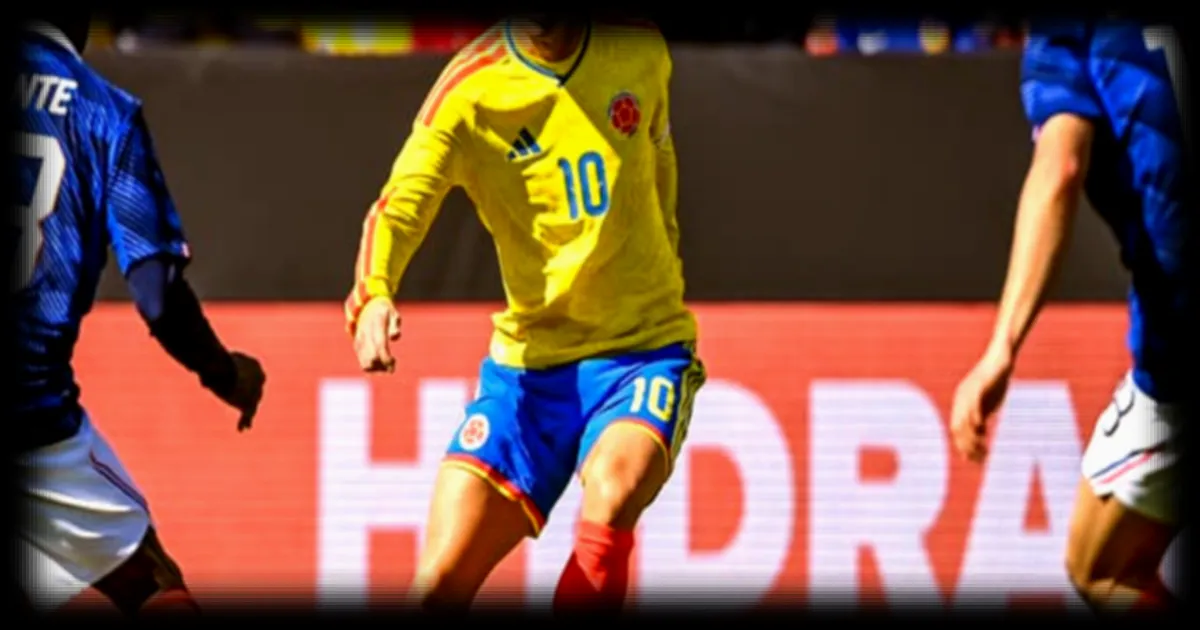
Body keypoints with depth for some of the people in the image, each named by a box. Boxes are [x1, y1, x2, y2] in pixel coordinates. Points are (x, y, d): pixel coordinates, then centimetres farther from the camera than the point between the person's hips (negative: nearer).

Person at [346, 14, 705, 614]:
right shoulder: (467, 91, -8)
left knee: (610, 502, -32)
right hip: (527, 357, 0)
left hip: (641, 351, 0)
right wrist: (372, 293, -42)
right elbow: (401, 204, -22)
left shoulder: (641, 54, 0)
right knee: (440, 581, -10)